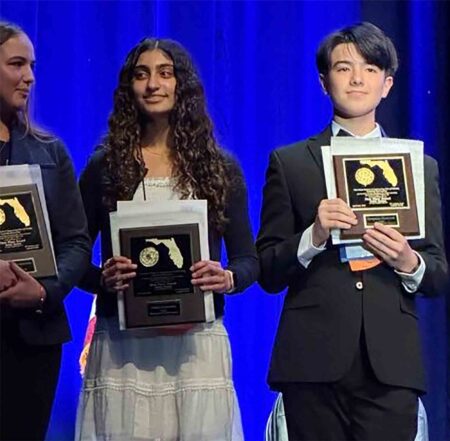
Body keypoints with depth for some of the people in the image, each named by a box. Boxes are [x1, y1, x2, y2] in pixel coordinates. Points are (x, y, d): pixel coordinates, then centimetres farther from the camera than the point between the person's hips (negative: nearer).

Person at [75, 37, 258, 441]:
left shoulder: (219, 168, 9)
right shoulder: (105, 166, 7)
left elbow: (248, 259, 9)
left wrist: (228, 278, -13)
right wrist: (102, 278, -15)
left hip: (198, 345, 1)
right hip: (122, 346, -1)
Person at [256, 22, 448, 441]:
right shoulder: (289, 163, 9)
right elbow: (267, 273, 4)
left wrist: (408, 262, -9)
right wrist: (314, 236, -14)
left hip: (390, 364, 1)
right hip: (314, 361, -1)